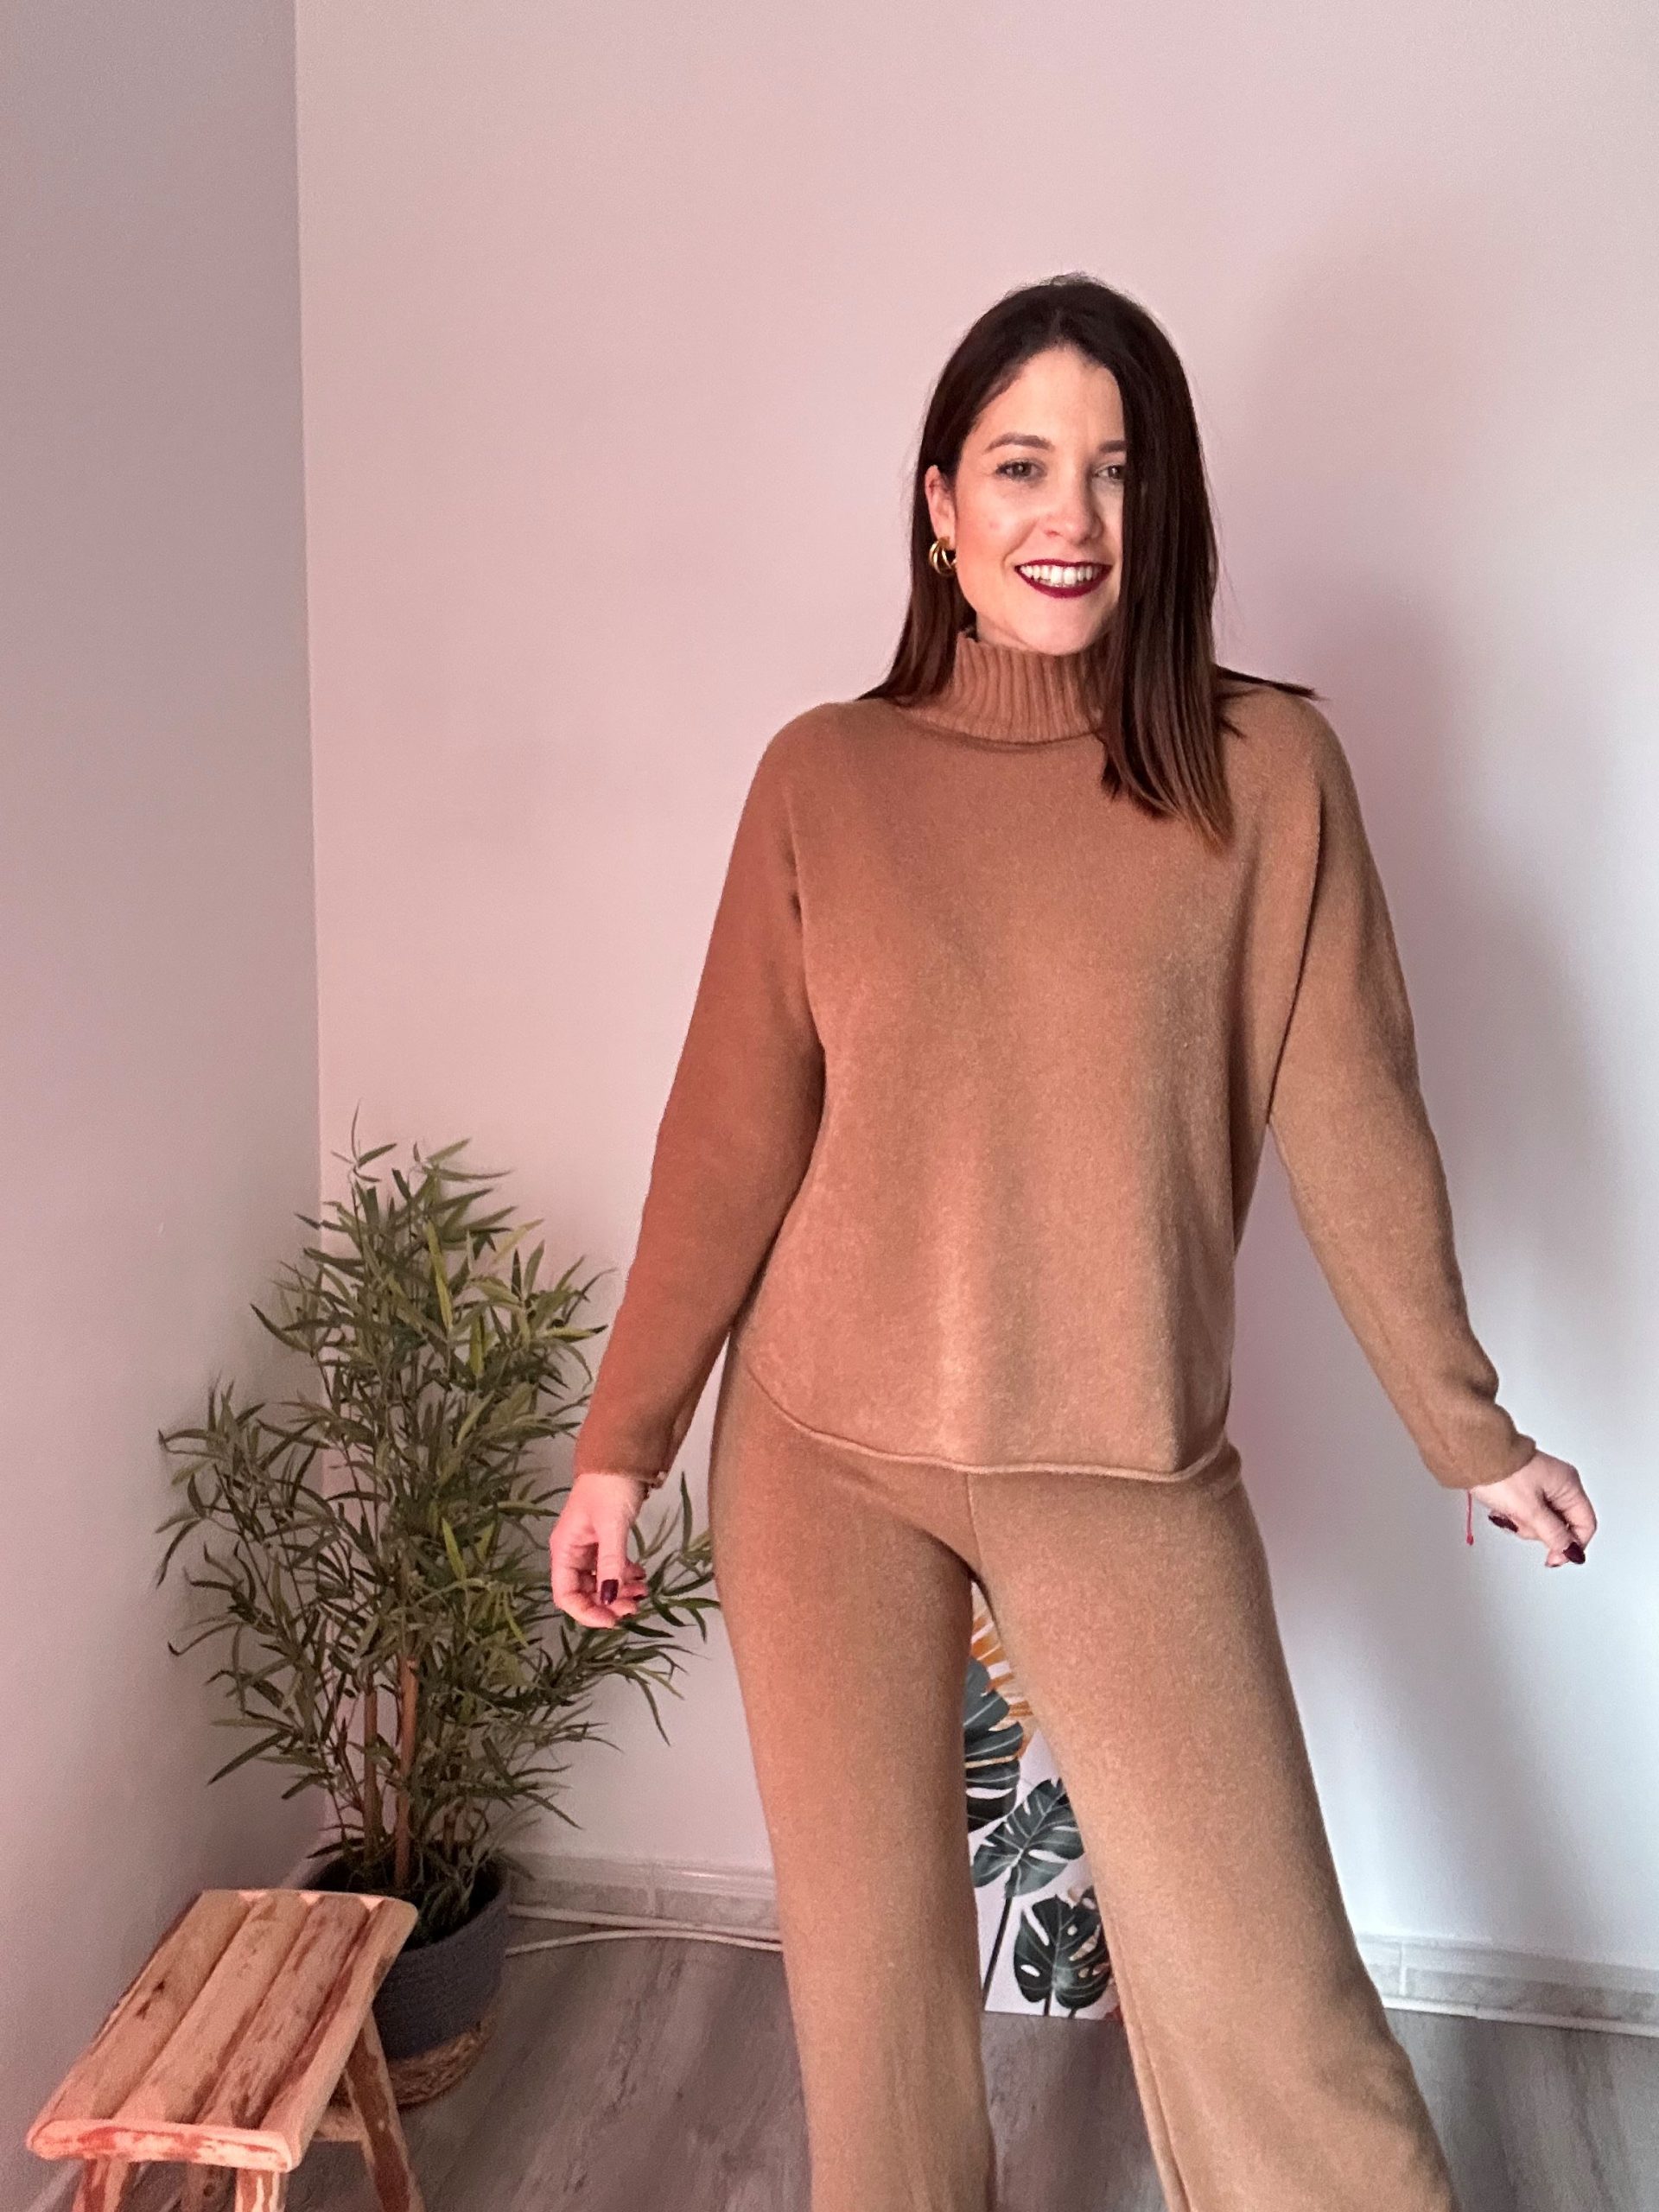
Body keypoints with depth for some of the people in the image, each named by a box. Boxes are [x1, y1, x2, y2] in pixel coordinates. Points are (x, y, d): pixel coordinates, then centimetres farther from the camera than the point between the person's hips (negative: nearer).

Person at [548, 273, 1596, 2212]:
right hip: (824, 1456, 1)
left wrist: (1465, 1428, 6)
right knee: (867, 1949, 14)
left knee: (1262, 1983, 1)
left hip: (1129, 1467, -1)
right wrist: (621, 1446, 1)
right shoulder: (825, 776, -1)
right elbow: (731, 1134, 0)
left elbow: (1347, 1118, 1)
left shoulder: (1265, 771, -3)